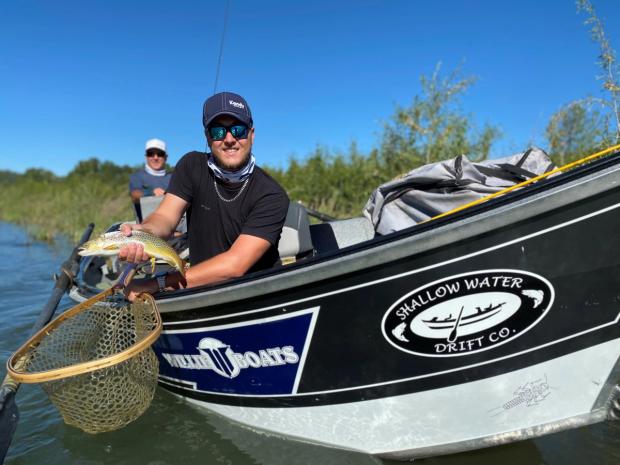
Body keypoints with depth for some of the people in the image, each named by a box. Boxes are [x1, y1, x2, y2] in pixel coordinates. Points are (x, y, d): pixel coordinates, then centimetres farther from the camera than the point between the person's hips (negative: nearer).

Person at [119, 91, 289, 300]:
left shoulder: (272, 196, -15)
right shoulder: (192, 167, -1)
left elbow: (235, 265, -22)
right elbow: (165, 217, -10)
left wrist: (158, 283, -25)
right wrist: (142, 231, -34)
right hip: (201, 288, 3)